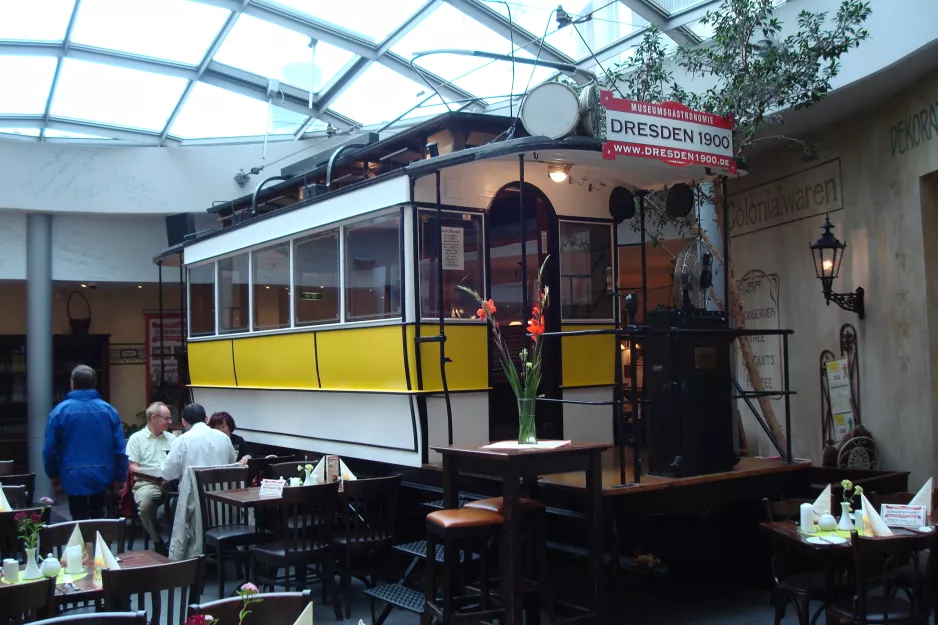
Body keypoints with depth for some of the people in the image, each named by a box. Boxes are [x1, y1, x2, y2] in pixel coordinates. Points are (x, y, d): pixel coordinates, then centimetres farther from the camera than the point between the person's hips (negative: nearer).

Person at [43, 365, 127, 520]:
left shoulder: (60, 411, -7)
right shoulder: (109, 410, -2)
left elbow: (50, 448, -4)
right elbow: (120, 448, -3)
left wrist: (53, 474, 12)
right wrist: (120, 477, 6)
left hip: (74, 476, -2)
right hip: (102, 475, 2)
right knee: (98, 517, 21)